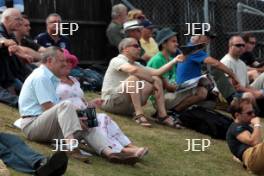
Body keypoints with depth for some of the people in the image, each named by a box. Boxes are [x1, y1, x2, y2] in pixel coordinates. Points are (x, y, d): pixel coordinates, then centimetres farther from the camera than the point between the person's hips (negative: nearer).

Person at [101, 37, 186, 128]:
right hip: (110, 102, -8)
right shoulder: (117, 60, -10)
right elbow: (133, 69, -31)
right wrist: (153, 80, -24)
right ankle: (139, 115, -35)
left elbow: (157, 72, 5)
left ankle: (162, 115, -9)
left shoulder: (136, 65, 15)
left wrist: (174, 61, -1)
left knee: (156, 80, 0)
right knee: (133, 78, -31)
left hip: (126, 105, 8)